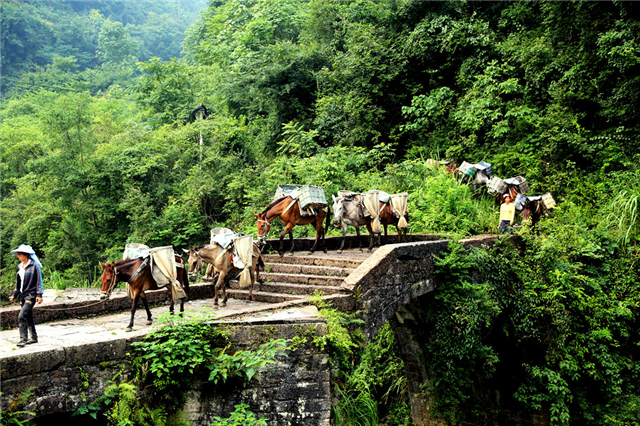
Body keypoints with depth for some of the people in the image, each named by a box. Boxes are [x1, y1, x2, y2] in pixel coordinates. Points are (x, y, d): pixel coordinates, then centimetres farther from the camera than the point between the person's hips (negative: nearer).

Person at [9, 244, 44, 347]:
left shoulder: (34, 266, -9)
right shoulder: (20, 266, 11)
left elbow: (38, 281, -9)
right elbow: (18, 282, 19)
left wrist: (39, 295, -13)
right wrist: (14, 294, 16)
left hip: (31, 294, -7)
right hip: (23, 295, 7)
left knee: (22, 316, -15)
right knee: (28, 317, 12)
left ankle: (23, 339, -9)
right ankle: (34, 338, 21)